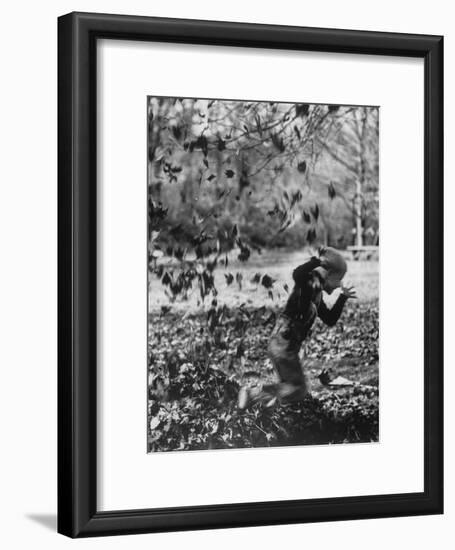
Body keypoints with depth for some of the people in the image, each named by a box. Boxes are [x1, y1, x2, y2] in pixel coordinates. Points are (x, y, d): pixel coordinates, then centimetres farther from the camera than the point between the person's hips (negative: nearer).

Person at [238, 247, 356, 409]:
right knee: (299, 389, -4)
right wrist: (317, 261, -31)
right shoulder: (309, 282, -13)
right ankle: (254, 394, -2)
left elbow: (330, 320, 23)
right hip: (283, 344, -10)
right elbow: (297, 274, -38)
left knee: (293, 386, 17)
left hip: (290, 345, 10)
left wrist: (343, 297, 21)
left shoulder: (317, 293, 15)